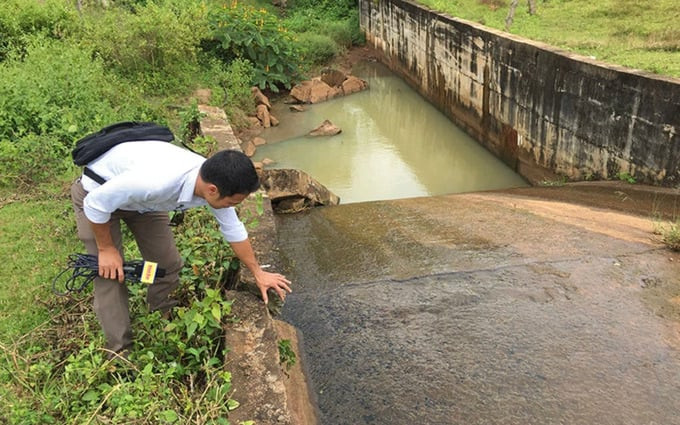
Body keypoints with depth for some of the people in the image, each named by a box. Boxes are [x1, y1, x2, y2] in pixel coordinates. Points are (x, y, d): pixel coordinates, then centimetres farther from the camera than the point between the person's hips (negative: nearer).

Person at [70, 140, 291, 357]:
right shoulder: (156, 181, -46)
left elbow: (234, 230, -5)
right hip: (97, 194, -5)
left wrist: (258, 273, 4)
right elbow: (96, 203, -29)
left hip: (142, 198, 6)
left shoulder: (214, 182, -24)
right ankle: (120, 351, 8)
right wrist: (106, 249, -16)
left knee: (168, 265, 3)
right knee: (110, 276, -7)